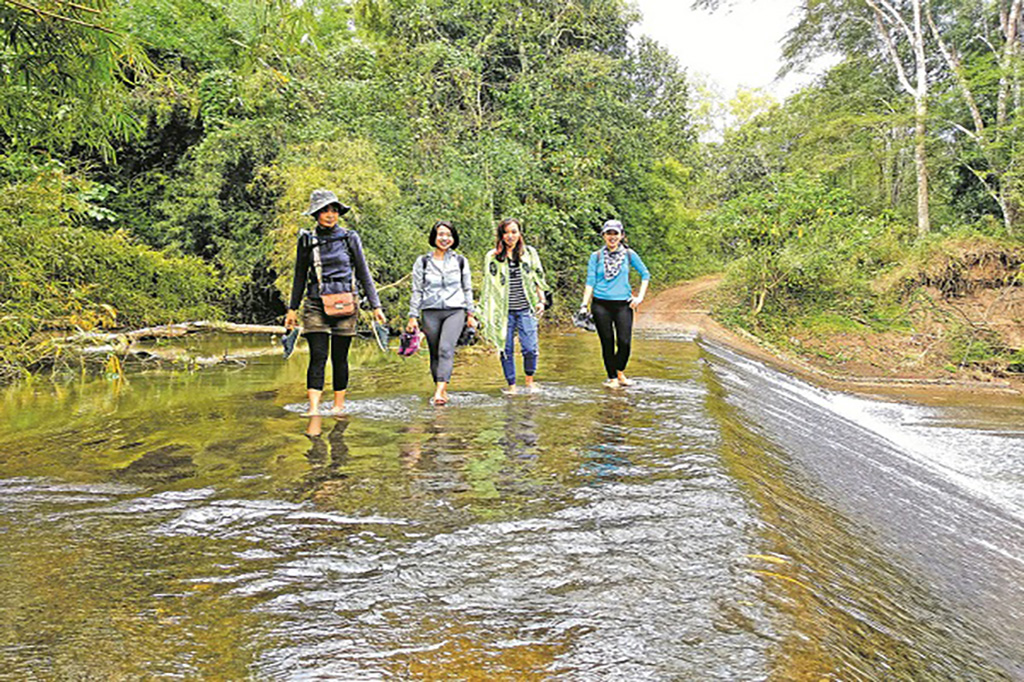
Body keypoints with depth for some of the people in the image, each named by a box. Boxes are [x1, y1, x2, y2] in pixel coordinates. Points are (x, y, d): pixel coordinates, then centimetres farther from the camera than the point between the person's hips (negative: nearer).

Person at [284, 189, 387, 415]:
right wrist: (293, 308, 12)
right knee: (318, 356, -10)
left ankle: (339, 404, 18)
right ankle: (313, 407, -13)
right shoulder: (307, 241, 6)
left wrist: (376, 306, 3)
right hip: (315, 305, 0)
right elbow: (300, 276, 14)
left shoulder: (350, 238, 3)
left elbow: (364, 274, 6)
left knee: (339, 358, 5)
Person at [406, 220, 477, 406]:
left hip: (455, 311, -1)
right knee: (435, 354, 4)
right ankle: (442, 390, 17)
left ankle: (439, 392, -28)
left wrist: (470, 314, 11)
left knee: (446, 349, -20)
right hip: (431, 312, 1)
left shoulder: (460, 261, 10)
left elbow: (468, 289, 14)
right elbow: (417, 291, 7)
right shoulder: (422, 262, 7)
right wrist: (413, 317, 2)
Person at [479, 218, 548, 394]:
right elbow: (488, 286, 8)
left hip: (526, 309, 0)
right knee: (506, 349, 2)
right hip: (504, 311, 0)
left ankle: (529, 380, 19)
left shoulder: (530, 253, 8)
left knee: (530, 349, -6)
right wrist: (487, 313, 5)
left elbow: (538, 279, 14)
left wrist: (541, 301, 4)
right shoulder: (492, 257, 5)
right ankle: (511, 385, 17)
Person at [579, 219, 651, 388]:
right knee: (607, 343, 2)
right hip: (601, 305, 0)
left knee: (624, 342, -8)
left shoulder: (629, 254, 5)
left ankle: (620, 373, 18)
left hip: (623, 304, 0)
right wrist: (584, 305, -5)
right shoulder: (596, 256, 4)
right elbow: (590, 282, 3)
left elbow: (645, 274, 14)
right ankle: (611, 377, 17)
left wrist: (640, 297, 5)